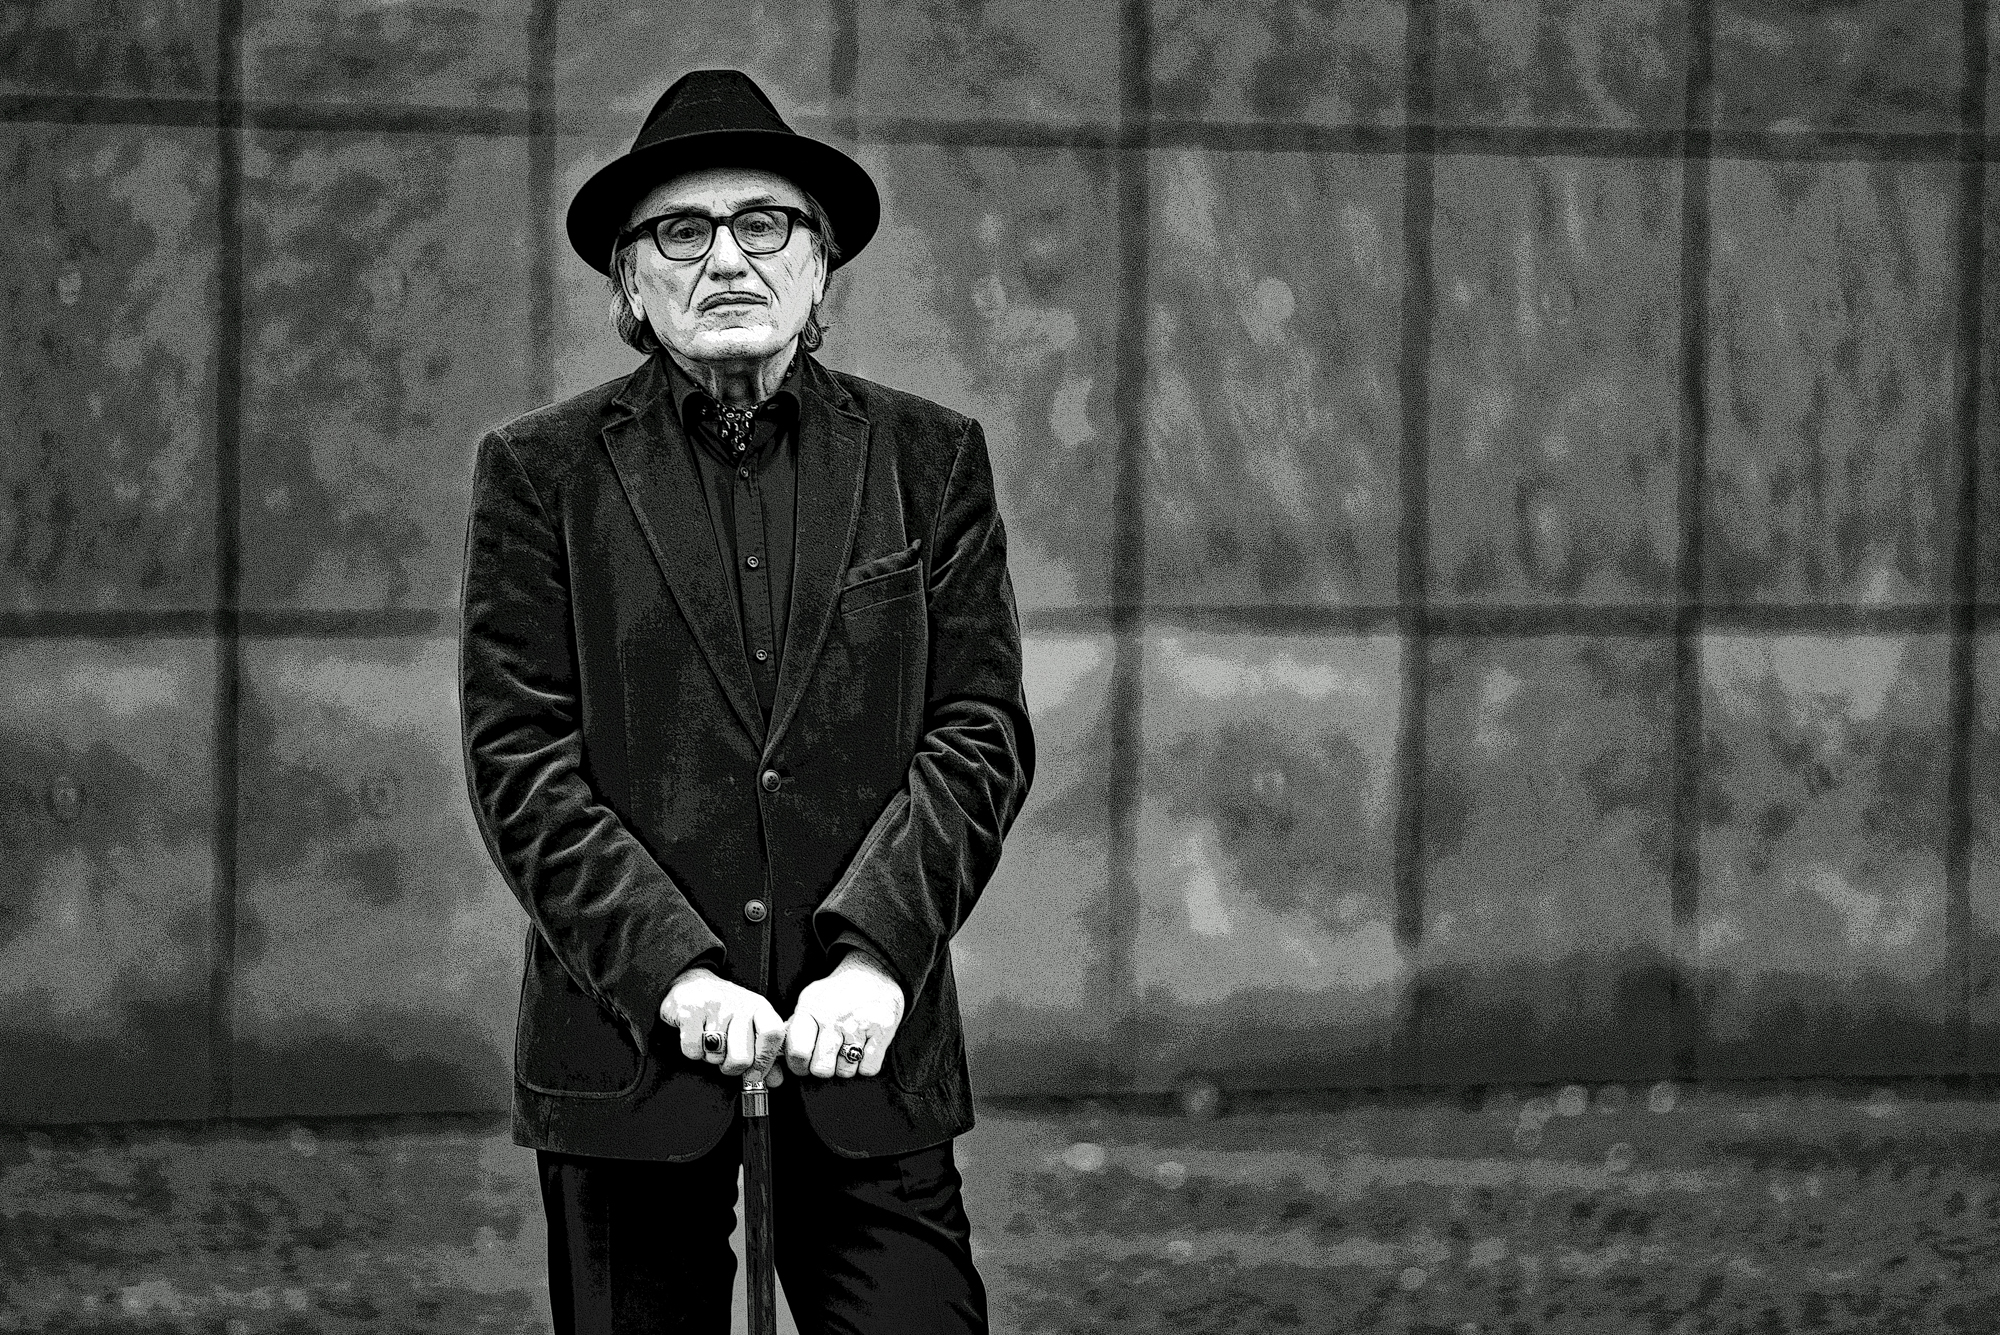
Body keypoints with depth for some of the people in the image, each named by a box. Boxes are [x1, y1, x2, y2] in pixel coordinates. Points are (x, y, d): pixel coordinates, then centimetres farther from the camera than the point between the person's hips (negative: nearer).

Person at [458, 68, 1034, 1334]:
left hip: (870, 1049, 1)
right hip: (627, 1044, -1)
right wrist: (675, 974, -14)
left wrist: (873, 956, -13)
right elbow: (521, 757, -3)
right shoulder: (544, 470, 4)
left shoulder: (930, 459, 8)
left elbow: (981, 732, 2)